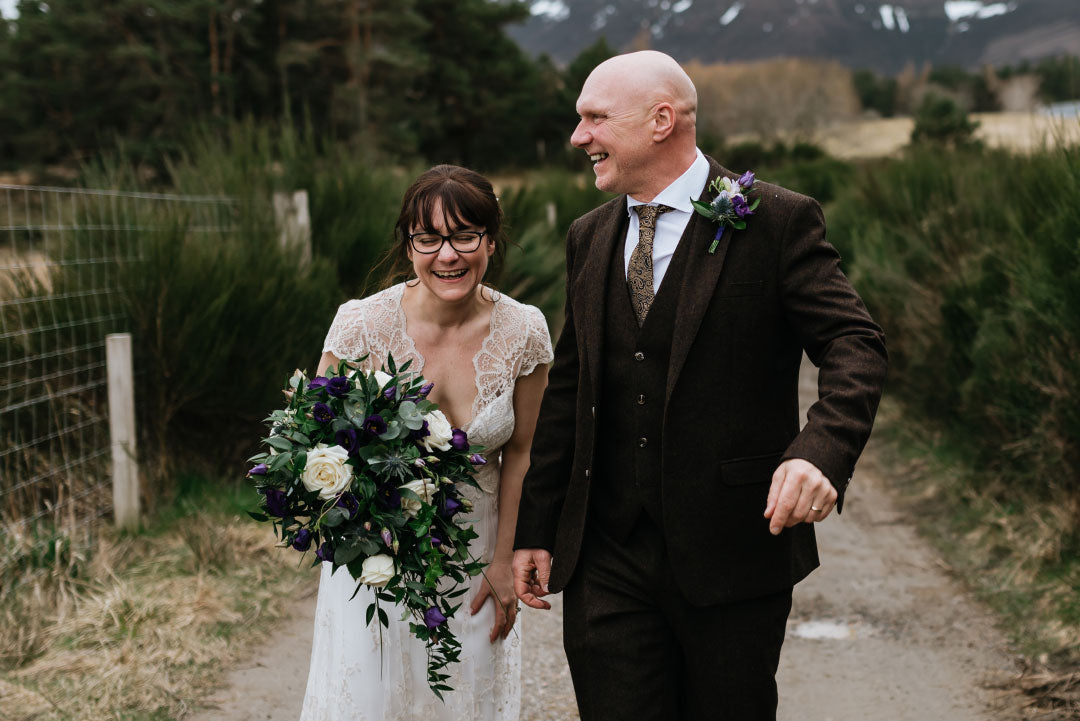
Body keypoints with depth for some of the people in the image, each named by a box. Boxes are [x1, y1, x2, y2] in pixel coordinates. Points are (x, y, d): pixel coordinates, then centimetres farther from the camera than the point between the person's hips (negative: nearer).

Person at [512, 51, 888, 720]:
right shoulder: (590, 237, 10)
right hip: (604, 558, 4)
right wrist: (535, 527, 13)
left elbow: (856, 346, -13)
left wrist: (822, 451, -33)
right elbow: (568, 389, 14)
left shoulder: (778, 221, -6)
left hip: (733, 553, -4)